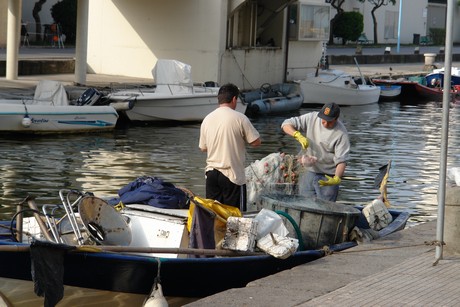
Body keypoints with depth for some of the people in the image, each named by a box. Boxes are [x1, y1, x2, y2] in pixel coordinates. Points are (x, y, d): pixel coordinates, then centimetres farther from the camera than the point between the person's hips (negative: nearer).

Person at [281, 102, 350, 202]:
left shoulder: (341, 133, -15)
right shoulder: (312, 118, -5)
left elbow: (341, 160, -18)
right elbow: (286, 124, -2)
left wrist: (336, 179, -35)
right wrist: (299, 136, -21)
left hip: (328, 177, -4)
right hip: (310, 172, 4)